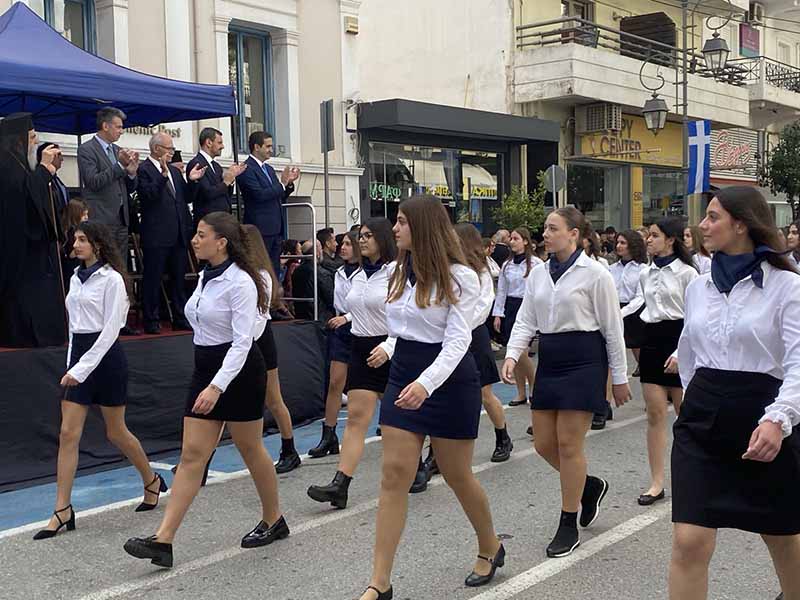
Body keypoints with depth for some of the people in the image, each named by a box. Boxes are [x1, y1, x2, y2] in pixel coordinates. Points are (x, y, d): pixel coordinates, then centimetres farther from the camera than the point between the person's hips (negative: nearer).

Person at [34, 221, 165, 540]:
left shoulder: (112, 279, -11)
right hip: (78, 355, 7)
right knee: (68, 434, -1)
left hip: (105, 356, -6)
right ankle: (63, 511, 2)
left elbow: (111, 329, -17)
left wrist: (82, 368, -20)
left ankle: (152, 481, 31)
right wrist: (72, 364, 16)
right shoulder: (75, 278, 11)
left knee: (116, 433, 7)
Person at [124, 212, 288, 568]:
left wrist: (217, 386, -31)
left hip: (238, 372, -8)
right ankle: (163, 540, -3)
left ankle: (273, 521, 29)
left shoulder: (240, 282, -17)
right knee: (191, 455, 1)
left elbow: (242, 341, -23)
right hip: (205, 370, 8)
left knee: (251, 451, 8)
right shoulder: (205, 277, 9)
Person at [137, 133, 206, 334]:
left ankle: (180, 319, 19)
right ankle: (152, 321, 7)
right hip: (156, 236, -7)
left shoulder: (174, 171, 18)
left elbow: (185, 198, 19)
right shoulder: (143, 169, -6)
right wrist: (163, 175, -28)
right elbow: (147, 195, -19)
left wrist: (191, 181, 3)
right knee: (152, 279, 0)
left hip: (178, 235, 8)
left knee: (179, 278, 11)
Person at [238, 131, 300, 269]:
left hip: (275, 229, 9)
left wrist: (289, 183, 4)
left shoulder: (269, 169, 19)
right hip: (260, 230, -9)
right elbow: (260, 195, -20)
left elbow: (279, 198, 21)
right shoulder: (246, 169, -9)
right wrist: (282, 183, -15)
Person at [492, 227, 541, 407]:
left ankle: (533, 388, 8)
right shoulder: (507, 265, 10)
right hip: (510, 307, 6)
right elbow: (501, 291, 12)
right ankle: (521, 393, 16)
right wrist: (497, 314, 7)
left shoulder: (536, 263, -6)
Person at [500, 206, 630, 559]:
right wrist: (512, 355, -9)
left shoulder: (594, 274, -8)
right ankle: (589, 486, 35)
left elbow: (612, 328, -4)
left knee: (568, 444, -4)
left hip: (583, 360, -6)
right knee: (544, 444, 7)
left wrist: (619, 378, -2)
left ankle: (569, 526, 10)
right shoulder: (538, 274, 9)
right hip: (548, 361, 6)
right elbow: (526, 321, 8)